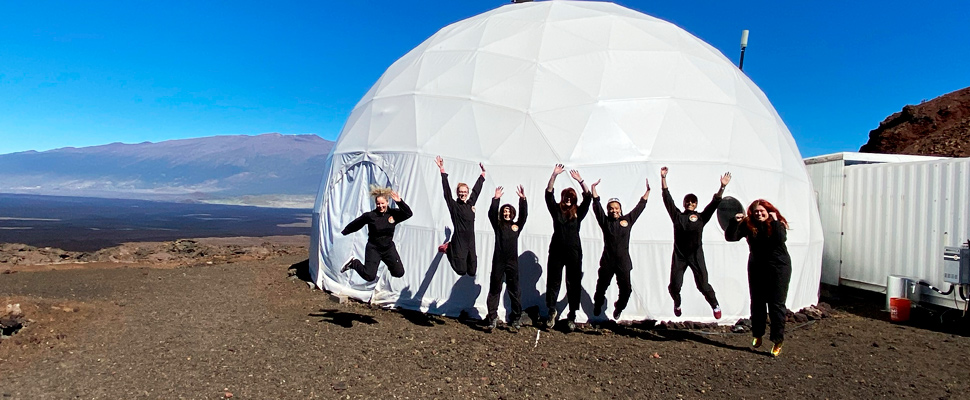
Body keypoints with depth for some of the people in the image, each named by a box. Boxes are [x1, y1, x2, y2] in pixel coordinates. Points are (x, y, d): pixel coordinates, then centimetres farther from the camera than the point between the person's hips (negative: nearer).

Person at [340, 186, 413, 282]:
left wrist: (400, 202, -27)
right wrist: (343, 232, 9)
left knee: (399, 273, 1)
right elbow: (355, 224, -1)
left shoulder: (393, 213, -7)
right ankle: (353, 263, 20)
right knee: (369, 277, -5)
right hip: (373, 249, -3)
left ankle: (389, 264, 34)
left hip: (389, 248, 3)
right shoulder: (370, 215, -13)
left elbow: (408, 214, -17)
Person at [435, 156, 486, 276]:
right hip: (459, 241, -6)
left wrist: (483, 173, 29)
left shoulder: (471, 203, 11)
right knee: (461, 270, -11)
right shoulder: (454, 205, -3)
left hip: (471, 242, 6)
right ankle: (448, 248, 14)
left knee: (472, 272, 8)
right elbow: (446, 190, -10)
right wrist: (442, 170, -15)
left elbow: (477, 189, 21)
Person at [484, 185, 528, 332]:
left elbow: (524, 214, -1)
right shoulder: (498, 225, 9)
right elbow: (492, 214, -6)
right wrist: (496, 199, -16)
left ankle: (515, 320, 11)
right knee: (494, 290, 2)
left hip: (512, 262, 1)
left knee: (514, 291, 5)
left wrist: (522, 199, -11)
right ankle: (492, 319, 6)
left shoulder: (517, 226, 11)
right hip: (498, 262, 0)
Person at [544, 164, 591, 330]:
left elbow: (587, 197, -5)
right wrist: (554, 175, -14)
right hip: (556, 250, 0)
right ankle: (552, 311, 19)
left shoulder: (578, 212, 5)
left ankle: (572, 316, 12)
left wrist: (580, 180, -15)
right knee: (553, 282, 5)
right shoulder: (556, 210, 5)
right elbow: (548, 193, -4)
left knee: (574, 284, 4)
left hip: (574, 252, 0)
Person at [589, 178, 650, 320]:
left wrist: (648, 191, 13)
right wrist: (593, 188, -5)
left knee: (626, 289, 3)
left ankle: (618, 308, 31)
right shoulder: (605, 221, 3)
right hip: (607, 260, -1)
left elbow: (640, 206, 13)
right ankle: (597, 305, 32)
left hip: (623, 261, 1)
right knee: (601, 286, 5)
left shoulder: (627, 220, 8)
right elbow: (597, 205, -1)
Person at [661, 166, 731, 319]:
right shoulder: (677, 215, 7)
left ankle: (715, 305, 24)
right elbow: (667, 198, 4)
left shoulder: (701, 217, 6)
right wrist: (663, 178, -1)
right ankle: (677, 304, 30)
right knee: (674, 286, -1)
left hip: (696, 255, -1)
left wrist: (722, 187, -9)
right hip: (679, 255, 1)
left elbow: (714, 203, 0)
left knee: (703, 285, -2)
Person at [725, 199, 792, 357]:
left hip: (778, 268, -3)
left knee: (777, 305, -1)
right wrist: (735, 222, -20)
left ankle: (778, 341, 6)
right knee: (757, 303, 12)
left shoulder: (779, 224, -6)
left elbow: (780, 239, -26)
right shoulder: (748, 225, -2)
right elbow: (730, 237, -8)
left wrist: (775, 221, -25)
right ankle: (757, 335, 28)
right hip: (757, 268, 3)